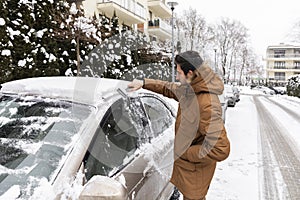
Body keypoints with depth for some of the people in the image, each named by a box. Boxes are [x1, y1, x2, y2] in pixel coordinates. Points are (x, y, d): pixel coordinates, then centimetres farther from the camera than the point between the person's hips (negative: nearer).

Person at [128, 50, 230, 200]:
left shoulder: (207, 105, -33)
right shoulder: (189, 89, -4)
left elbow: (221, 149, -34)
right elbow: (168, 88, 16)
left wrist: (184, 153, -25)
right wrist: (144, 83, 14)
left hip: (194, 170, -8)